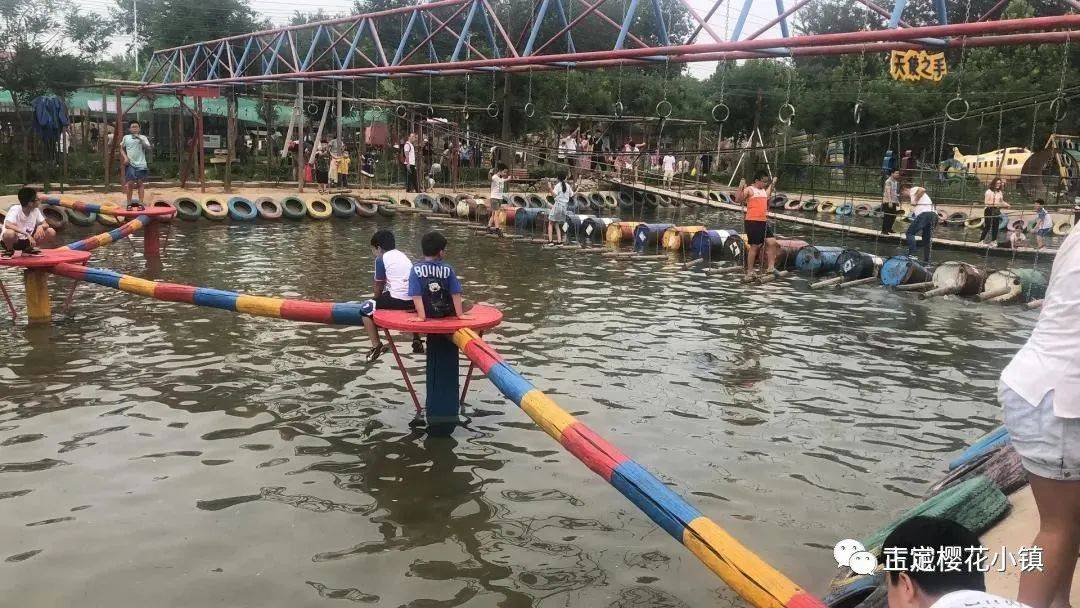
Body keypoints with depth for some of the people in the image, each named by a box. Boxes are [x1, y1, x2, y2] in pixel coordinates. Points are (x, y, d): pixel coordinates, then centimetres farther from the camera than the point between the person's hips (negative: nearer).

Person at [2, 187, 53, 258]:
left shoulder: (36, 210, -5)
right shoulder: (15, 209, -22)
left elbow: (46, 225, -1)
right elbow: (7, 225, -37)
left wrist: (41, 226, -26)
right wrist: (27, 234, -42)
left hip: (26, 241, 5)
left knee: (51, 232, -10)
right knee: (10, 233, -41)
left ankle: (28, 249, 7)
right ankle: (9, 251, -6)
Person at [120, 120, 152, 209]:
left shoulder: (143, 137, 6)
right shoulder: (126, 137, 8)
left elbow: (148, 148, -6)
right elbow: (122, 149, 15)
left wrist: (140, 139, -16)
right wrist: (125, 157, -1)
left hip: (141, 164, 0)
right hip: (130, 164, 0)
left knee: (140, 183, 0)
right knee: (130, 183, -3)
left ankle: (140, 203, 3)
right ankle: (129, 203, 3)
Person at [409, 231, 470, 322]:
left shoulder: (416, 269, -14)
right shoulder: (447, 269, -11)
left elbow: (416, 295, -19)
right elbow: (456, 293, -10)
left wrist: (421, 316, -19)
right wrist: (460, 314, -4)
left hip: (427, 313, 1)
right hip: (446, 312, -1)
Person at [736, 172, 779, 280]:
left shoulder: (764, 190, 17)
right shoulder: (749, 189, -7)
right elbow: (738, 200, -18)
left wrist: (772, 185, 33)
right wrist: (741, 187, -29)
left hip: (764, 221, 8)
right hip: (752, 221, -8)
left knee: (772, 242, 1)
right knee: (755, 246, -4)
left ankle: (770, 267, 9)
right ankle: (750, 272, 5)